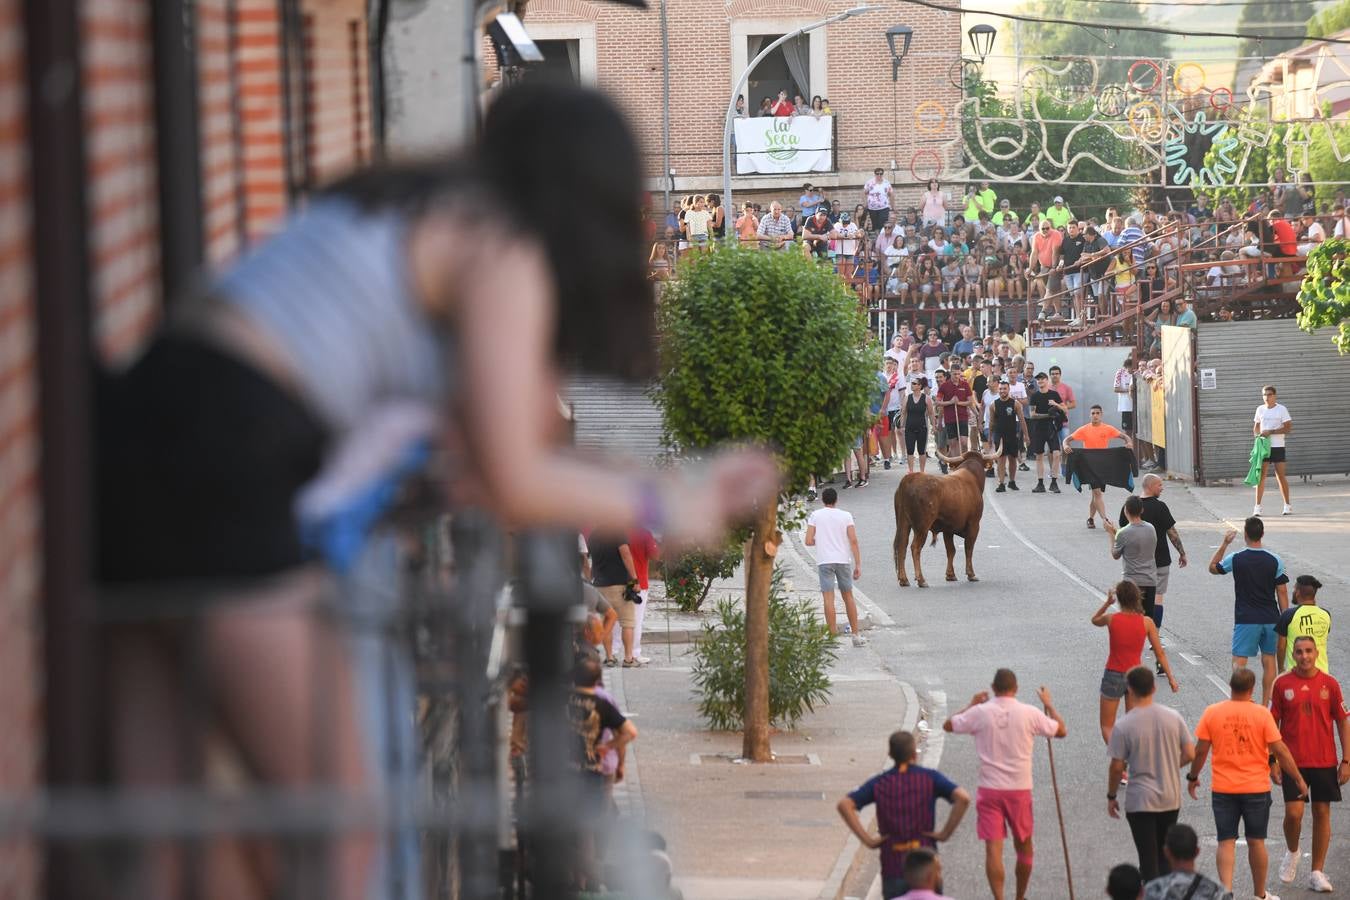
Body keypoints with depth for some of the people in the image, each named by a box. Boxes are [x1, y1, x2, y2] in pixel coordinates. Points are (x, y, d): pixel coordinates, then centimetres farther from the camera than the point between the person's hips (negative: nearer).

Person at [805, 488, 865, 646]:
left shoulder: (816, 515, 1)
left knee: (828, 598, -2)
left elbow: (809, 541, -4)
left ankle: (834, 636, -6)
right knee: (848, 596, 13)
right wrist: (858, 565, -2)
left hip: (824, 561, -2)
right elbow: (853, 541, -4)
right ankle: (856, 634, 16)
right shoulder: (846, 516, 3)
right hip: (843, 560, 2)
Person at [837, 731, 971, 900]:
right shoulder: (931, 778, -3)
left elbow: (844, 805, -8)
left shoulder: (878, 783, 2)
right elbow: (963, 798, -18)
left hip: (892, 867, 1)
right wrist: (946, 834, -10)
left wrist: (867, 840, -6)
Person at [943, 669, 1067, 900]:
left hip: (989, 790, -1)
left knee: (993, 848, -4)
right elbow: (1061, 731, 7)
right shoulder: (1029, 714, -7)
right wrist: (1048, 704, 20)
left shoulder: (980, 712, -6)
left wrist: (972, 704, 21)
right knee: (1024, 846, 19)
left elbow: (948, 725, 10)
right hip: (1020, 789, 1)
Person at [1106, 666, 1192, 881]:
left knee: (1148, 859, 3)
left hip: (1140, 801, -4)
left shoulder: (1123, 726, -15)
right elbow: (1190, 754, 0)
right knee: (1165, 857, 18)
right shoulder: (1173, 717, -4)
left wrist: (1111, 796, 4)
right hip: (1171, 799, 4)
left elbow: (1117, 767, -10)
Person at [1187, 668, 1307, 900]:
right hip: (1256, 788, 0)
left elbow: (1200, 750, -2)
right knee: (1256, 841, 12)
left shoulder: (1212, 713, -6)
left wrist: (1193, 777, 14)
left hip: (1223, 789, 0)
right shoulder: (1262, 714, -9)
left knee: (1226, 843, 5)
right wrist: (1298, 779, 3)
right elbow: (1280, 751, -8)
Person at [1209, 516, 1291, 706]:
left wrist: (1224, 543, 16)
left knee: (1239, 662, -1)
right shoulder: (1275, 561, -4)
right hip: (1271, 619, 2)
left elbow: (1213, 568, 12)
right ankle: (1265, 705, 15)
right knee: (1269, 661, 12)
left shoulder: (1236, 559, -8)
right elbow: (1282, 593, 0)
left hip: (1246, 619, -2)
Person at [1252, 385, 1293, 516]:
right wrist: (1258, 435, -2)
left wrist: (1271, 432, -16)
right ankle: (1258, 506, 0)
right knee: (1260, 475, -2)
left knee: (1281, 476, -1)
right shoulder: (1260, 409, 10)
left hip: (1278, 446, -3)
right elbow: (1256, 428, 20)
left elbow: (1288, 427, -9)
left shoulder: (1281, 409, -3)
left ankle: (1287, 505, 9)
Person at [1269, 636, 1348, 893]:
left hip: (1324, 761, 1)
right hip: (1293, 761, -1)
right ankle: (1292, 853, 21)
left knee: (1322, 814, 3)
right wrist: (1272, 761, -1)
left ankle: (1317, 873, 12)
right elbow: (1273, 725, 3)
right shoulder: (1283, 684, -1)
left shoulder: (1329, 684, 1)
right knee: (1293, 812, -9)